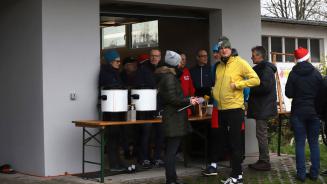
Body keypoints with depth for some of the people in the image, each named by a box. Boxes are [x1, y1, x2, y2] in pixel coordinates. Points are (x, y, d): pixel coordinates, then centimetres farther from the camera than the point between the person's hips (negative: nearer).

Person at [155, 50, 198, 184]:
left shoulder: (166, 75, 13)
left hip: (171, 117, 10)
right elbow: (172, 99, -19)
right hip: (174, 118, -10)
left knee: (171, 150, 13)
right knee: (172, 150, -7)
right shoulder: (169, 77, -15)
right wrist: (189, 101, -11)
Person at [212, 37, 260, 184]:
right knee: (227, 142, 13)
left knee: (235, 143, -3)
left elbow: (256, 80, -11)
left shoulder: (239, 62, -6)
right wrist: (214, 95, 11)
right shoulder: (219, 66, 15)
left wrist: (236, 84, -16)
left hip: (235, 109, -7)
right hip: (221, 109, 7)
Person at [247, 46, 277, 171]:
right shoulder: (261, 68, 19)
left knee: (261, 135, -7)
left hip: (263, 109, -11)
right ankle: (262, 161, 20)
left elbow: (265, 87, -23)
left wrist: (249, 88, -13)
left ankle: (265, 163, -2)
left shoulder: (266, 69, -14)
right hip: (262, 108, 11)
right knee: (261, 135, 14)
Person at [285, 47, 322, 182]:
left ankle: (301, 174, 1)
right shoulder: (316, 73, -4)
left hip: (298, 112, -1)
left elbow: (288, 94, -6)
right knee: (314, 143, 8)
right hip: (314, 112, 2)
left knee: (300, 144, 2)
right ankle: (314, 173, 8)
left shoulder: (293, 74, -7)